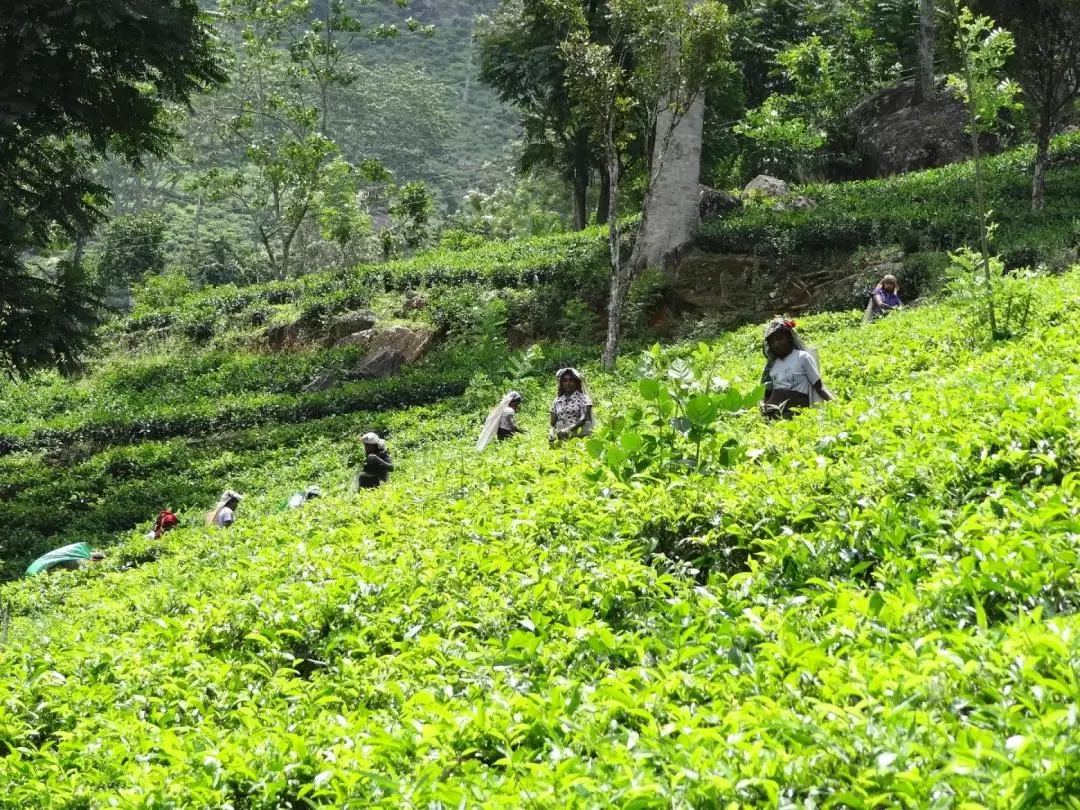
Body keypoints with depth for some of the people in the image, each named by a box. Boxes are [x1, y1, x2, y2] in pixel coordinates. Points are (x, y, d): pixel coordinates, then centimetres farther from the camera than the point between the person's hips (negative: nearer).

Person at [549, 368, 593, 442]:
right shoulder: (557, 401, 16)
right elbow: (553, 423, 15)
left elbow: (584, 418, -8)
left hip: (578, 437, -3)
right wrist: (551, 432, -9)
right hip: (561, 438, 3)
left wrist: (569, 429, -23)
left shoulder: (583, 398, 5)